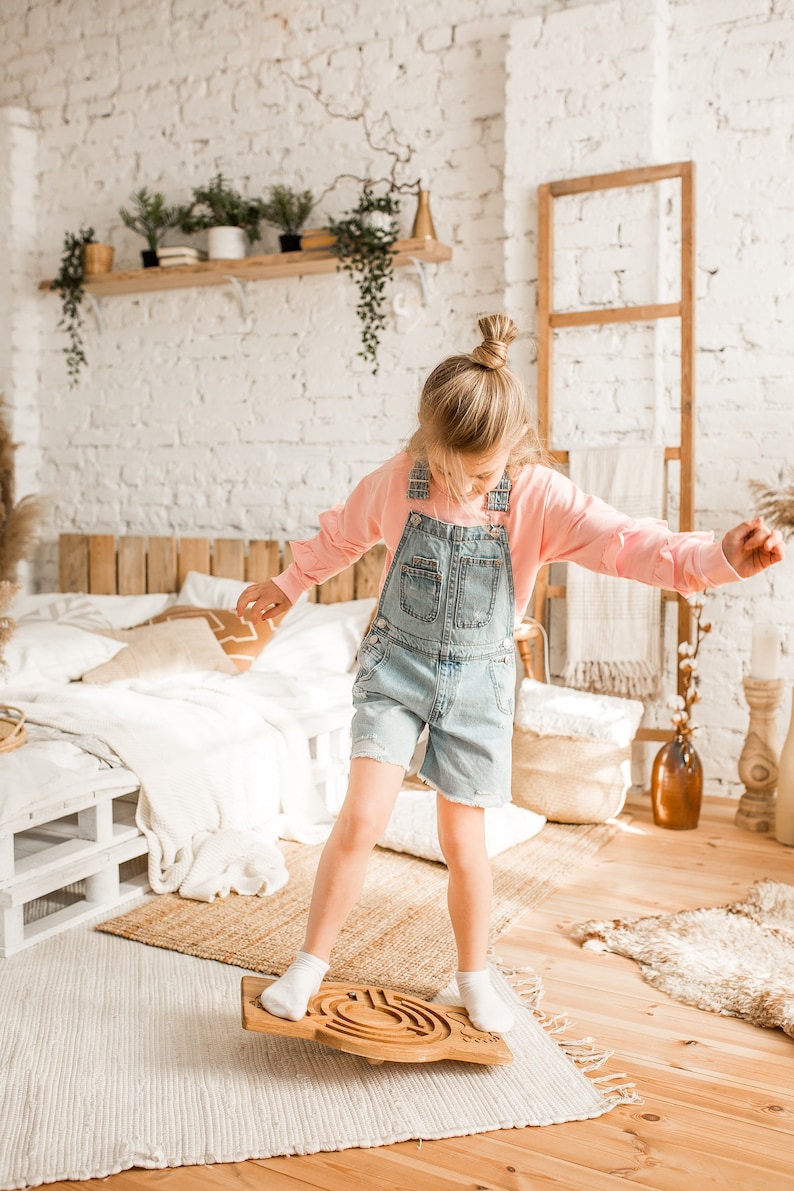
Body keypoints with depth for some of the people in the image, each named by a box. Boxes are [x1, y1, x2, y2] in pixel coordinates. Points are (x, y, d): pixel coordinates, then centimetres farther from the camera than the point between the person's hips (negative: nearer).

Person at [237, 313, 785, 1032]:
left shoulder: (538, 496, -15)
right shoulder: (396, 483, -10)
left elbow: (628, 544, -24)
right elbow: (341, 536, 10)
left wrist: (719, 558, -41)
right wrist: (288, 585, 21)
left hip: (477, 679, 0)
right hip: (395, 666, 1)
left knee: (464, 843, 7)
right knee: (361, 819, -9)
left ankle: (475, 977, 31)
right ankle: (310, 966, 11)